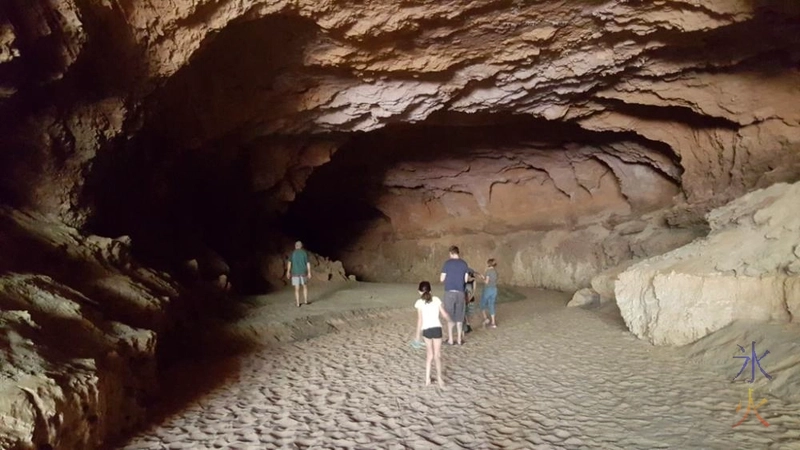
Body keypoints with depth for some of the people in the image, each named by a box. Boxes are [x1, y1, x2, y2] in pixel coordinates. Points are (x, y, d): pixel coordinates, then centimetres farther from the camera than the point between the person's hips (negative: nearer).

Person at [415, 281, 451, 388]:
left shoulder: (419, 303, 0)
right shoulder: (436, 300, 6)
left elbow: (420, 319, -3)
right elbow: (444, 314, 10)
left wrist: (418, 334, 3)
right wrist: (449, 320, 32)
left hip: (426, 329, 0)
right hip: (437, 328, 0)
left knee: (430, 354, 16)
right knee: (437, 355, 3)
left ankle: (427, 378, 13)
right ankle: (439, 376, -17)